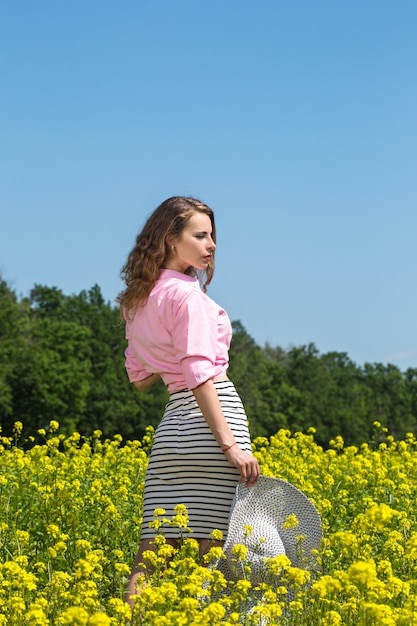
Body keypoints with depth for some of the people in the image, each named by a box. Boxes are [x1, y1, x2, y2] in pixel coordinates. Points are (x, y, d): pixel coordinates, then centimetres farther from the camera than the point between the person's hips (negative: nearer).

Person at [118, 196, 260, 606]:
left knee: (152, 555, 4)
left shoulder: (138, 300, 16)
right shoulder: (187, 294, -9)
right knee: (210, 552, -5)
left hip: (171, 423, 8)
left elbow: (139, 377, 22)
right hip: (208, 416, -8)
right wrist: (231, 444, -21)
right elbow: (198, 375, -17)